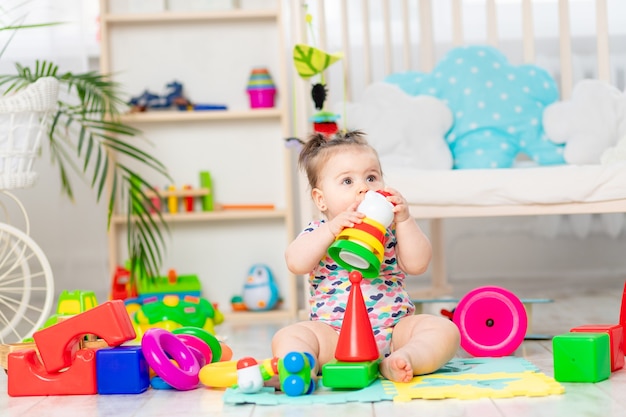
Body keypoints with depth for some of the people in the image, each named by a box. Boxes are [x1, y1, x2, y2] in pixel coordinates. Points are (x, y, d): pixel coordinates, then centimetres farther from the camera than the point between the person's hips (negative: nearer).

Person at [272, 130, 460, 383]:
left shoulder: (391, 230, 9)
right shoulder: (319, 231, 6)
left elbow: (417, 265, -5)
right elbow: (296, 263, -14)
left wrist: (404, 220, -11)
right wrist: (331, 229, -21)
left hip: (394, 330, 1)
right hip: (334, 335, -1)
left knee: (445, 330, -21)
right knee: (287, 337, -24)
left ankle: (395, 363, -41)